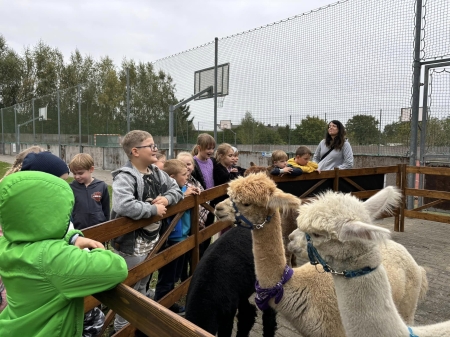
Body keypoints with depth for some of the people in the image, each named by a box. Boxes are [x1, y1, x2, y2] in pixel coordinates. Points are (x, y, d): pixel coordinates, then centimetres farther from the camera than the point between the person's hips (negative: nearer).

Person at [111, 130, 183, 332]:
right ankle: (121, 328, 31)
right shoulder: (125, 177, -23)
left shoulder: (156, 173, 3)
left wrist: (167, 198, -10)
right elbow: (124, 206, -40)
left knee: (142, 288, 27)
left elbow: (176, 189, 14)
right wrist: (154, 209, -26)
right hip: (132, 245, -8)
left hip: (151, 241, 9)